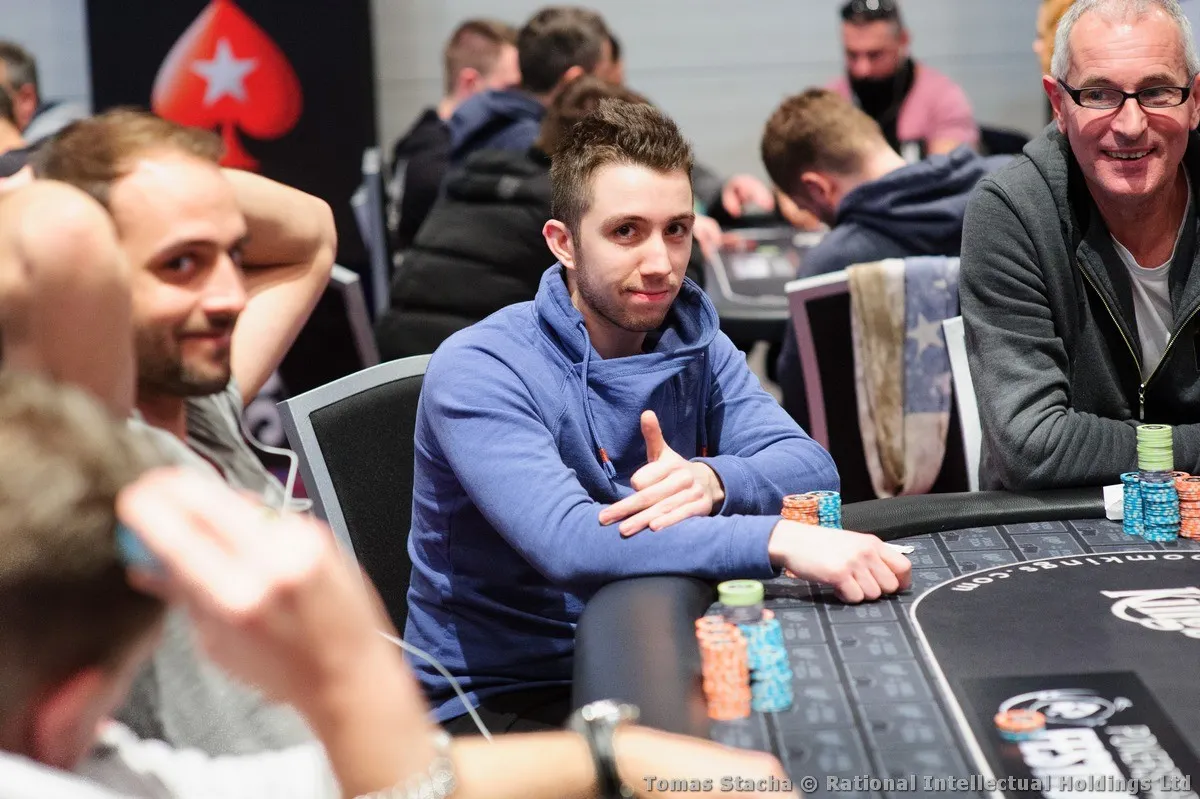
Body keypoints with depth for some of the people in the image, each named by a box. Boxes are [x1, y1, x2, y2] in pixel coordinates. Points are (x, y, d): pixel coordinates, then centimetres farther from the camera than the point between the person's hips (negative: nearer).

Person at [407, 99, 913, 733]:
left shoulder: (690, 338, 4)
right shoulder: (477, 370, -17)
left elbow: (811, 467, -7)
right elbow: (565, 542, -32)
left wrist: (715, 480, -31)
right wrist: (779, 539, -44)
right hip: (496, 700, -6)